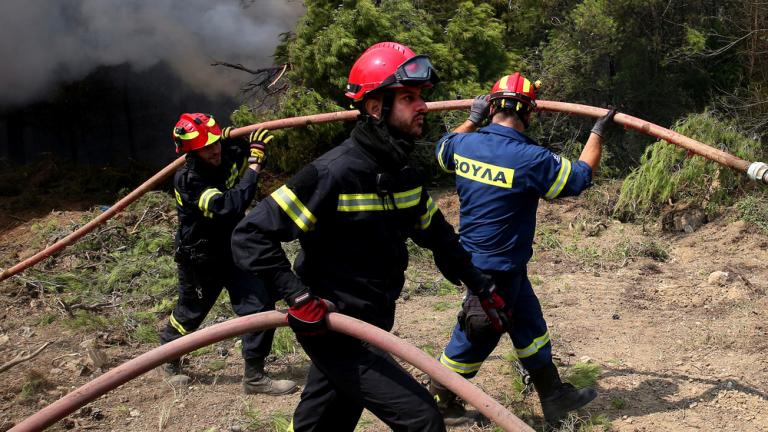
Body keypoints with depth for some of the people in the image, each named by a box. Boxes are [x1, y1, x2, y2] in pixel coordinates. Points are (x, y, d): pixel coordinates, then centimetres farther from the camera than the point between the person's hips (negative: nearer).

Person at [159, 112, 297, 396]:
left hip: (233, 250, 5)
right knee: (190, 313, 16)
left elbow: (255, 155, 12)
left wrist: (257, 145, -11)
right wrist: (254, 164, -38)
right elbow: (229, 207, -42)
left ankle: (254, 377, 3)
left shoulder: (229, 155, -10)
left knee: (260, 305, -10)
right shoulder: (187, 181, -28)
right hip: (200, 260, -4)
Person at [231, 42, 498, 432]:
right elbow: (251, 235, -21)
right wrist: (299, 297, -29)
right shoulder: (334, 173, -23)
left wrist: (479, 284, 17)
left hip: (369, 325, 8)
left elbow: (436, 234, 19)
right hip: (332, 329, -8)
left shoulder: (403, 174, 3)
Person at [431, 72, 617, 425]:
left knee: (530, 327, 19)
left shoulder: (464, 143, -5)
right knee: (477, 336, 10)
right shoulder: (529, 158, -22)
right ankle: (437, 400, 26)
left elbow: (442, 150, 20)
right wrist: (597, 132, 4)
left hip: (475, 258, 8)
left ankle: (555, 397, 33)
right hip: (497, 268, -7)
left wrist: (472, 120, 29)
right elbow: (580, 177, -8)